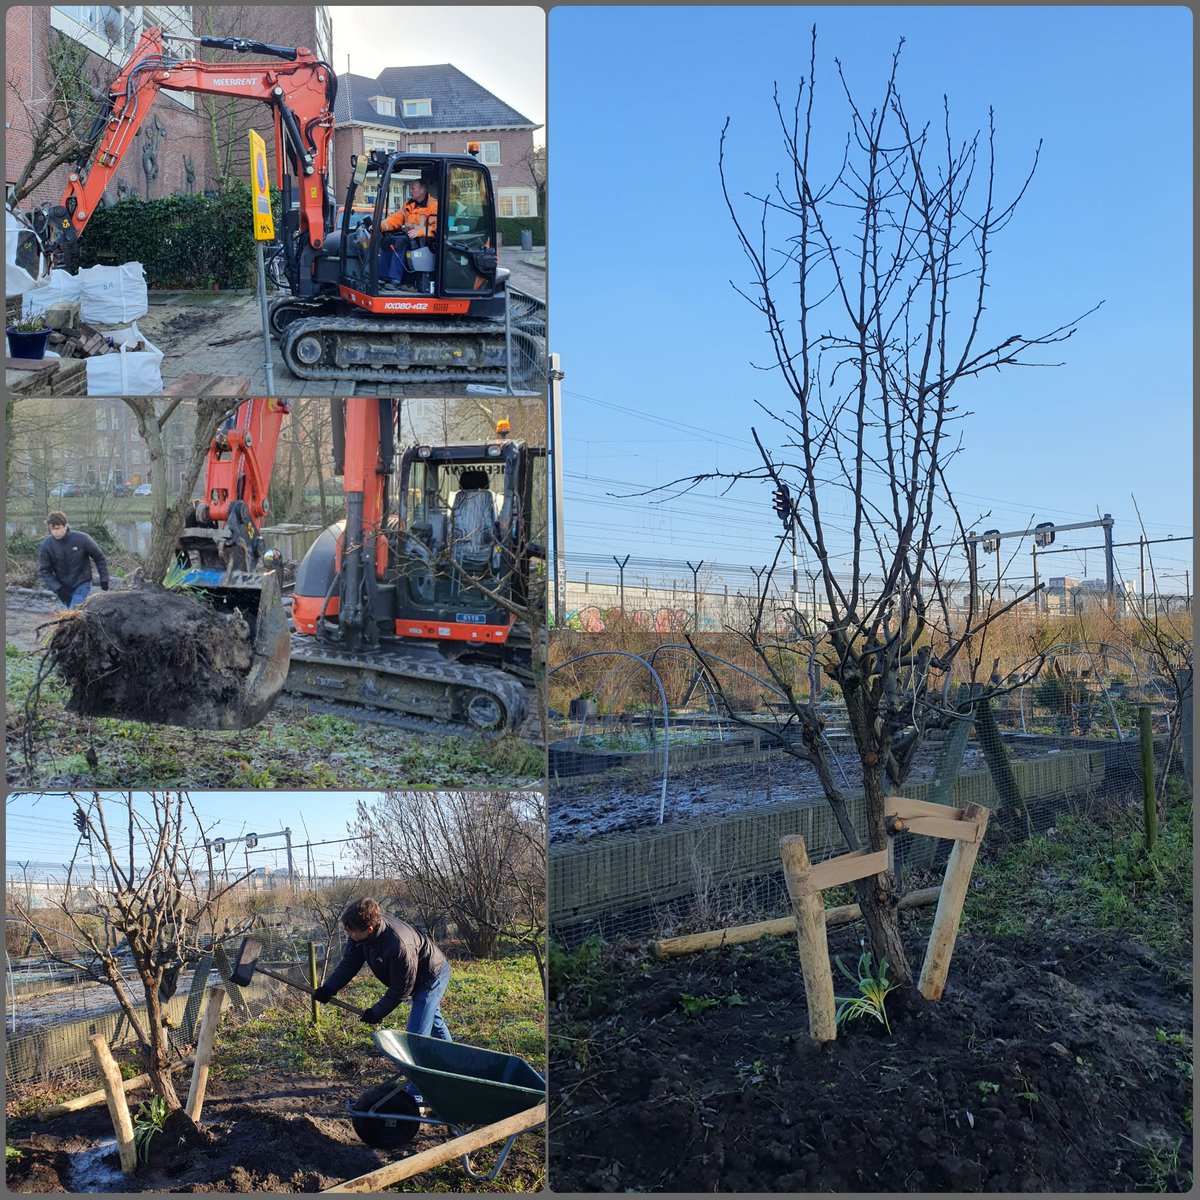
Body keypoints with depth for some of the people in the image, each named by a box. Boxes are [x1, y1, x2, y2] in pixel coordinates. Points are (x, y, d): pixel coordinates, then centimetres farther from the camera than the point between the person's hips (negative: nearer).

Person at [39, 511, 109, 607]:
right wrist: (58, 588, -17)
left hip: (82, 584, -3)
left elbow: (99, 557, -3)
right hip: (63, 587, 3)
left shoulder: (81, 539, -17)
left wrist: (104, 579, 0)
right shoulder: (46, 546, -12)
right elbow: (44, 571, -6)